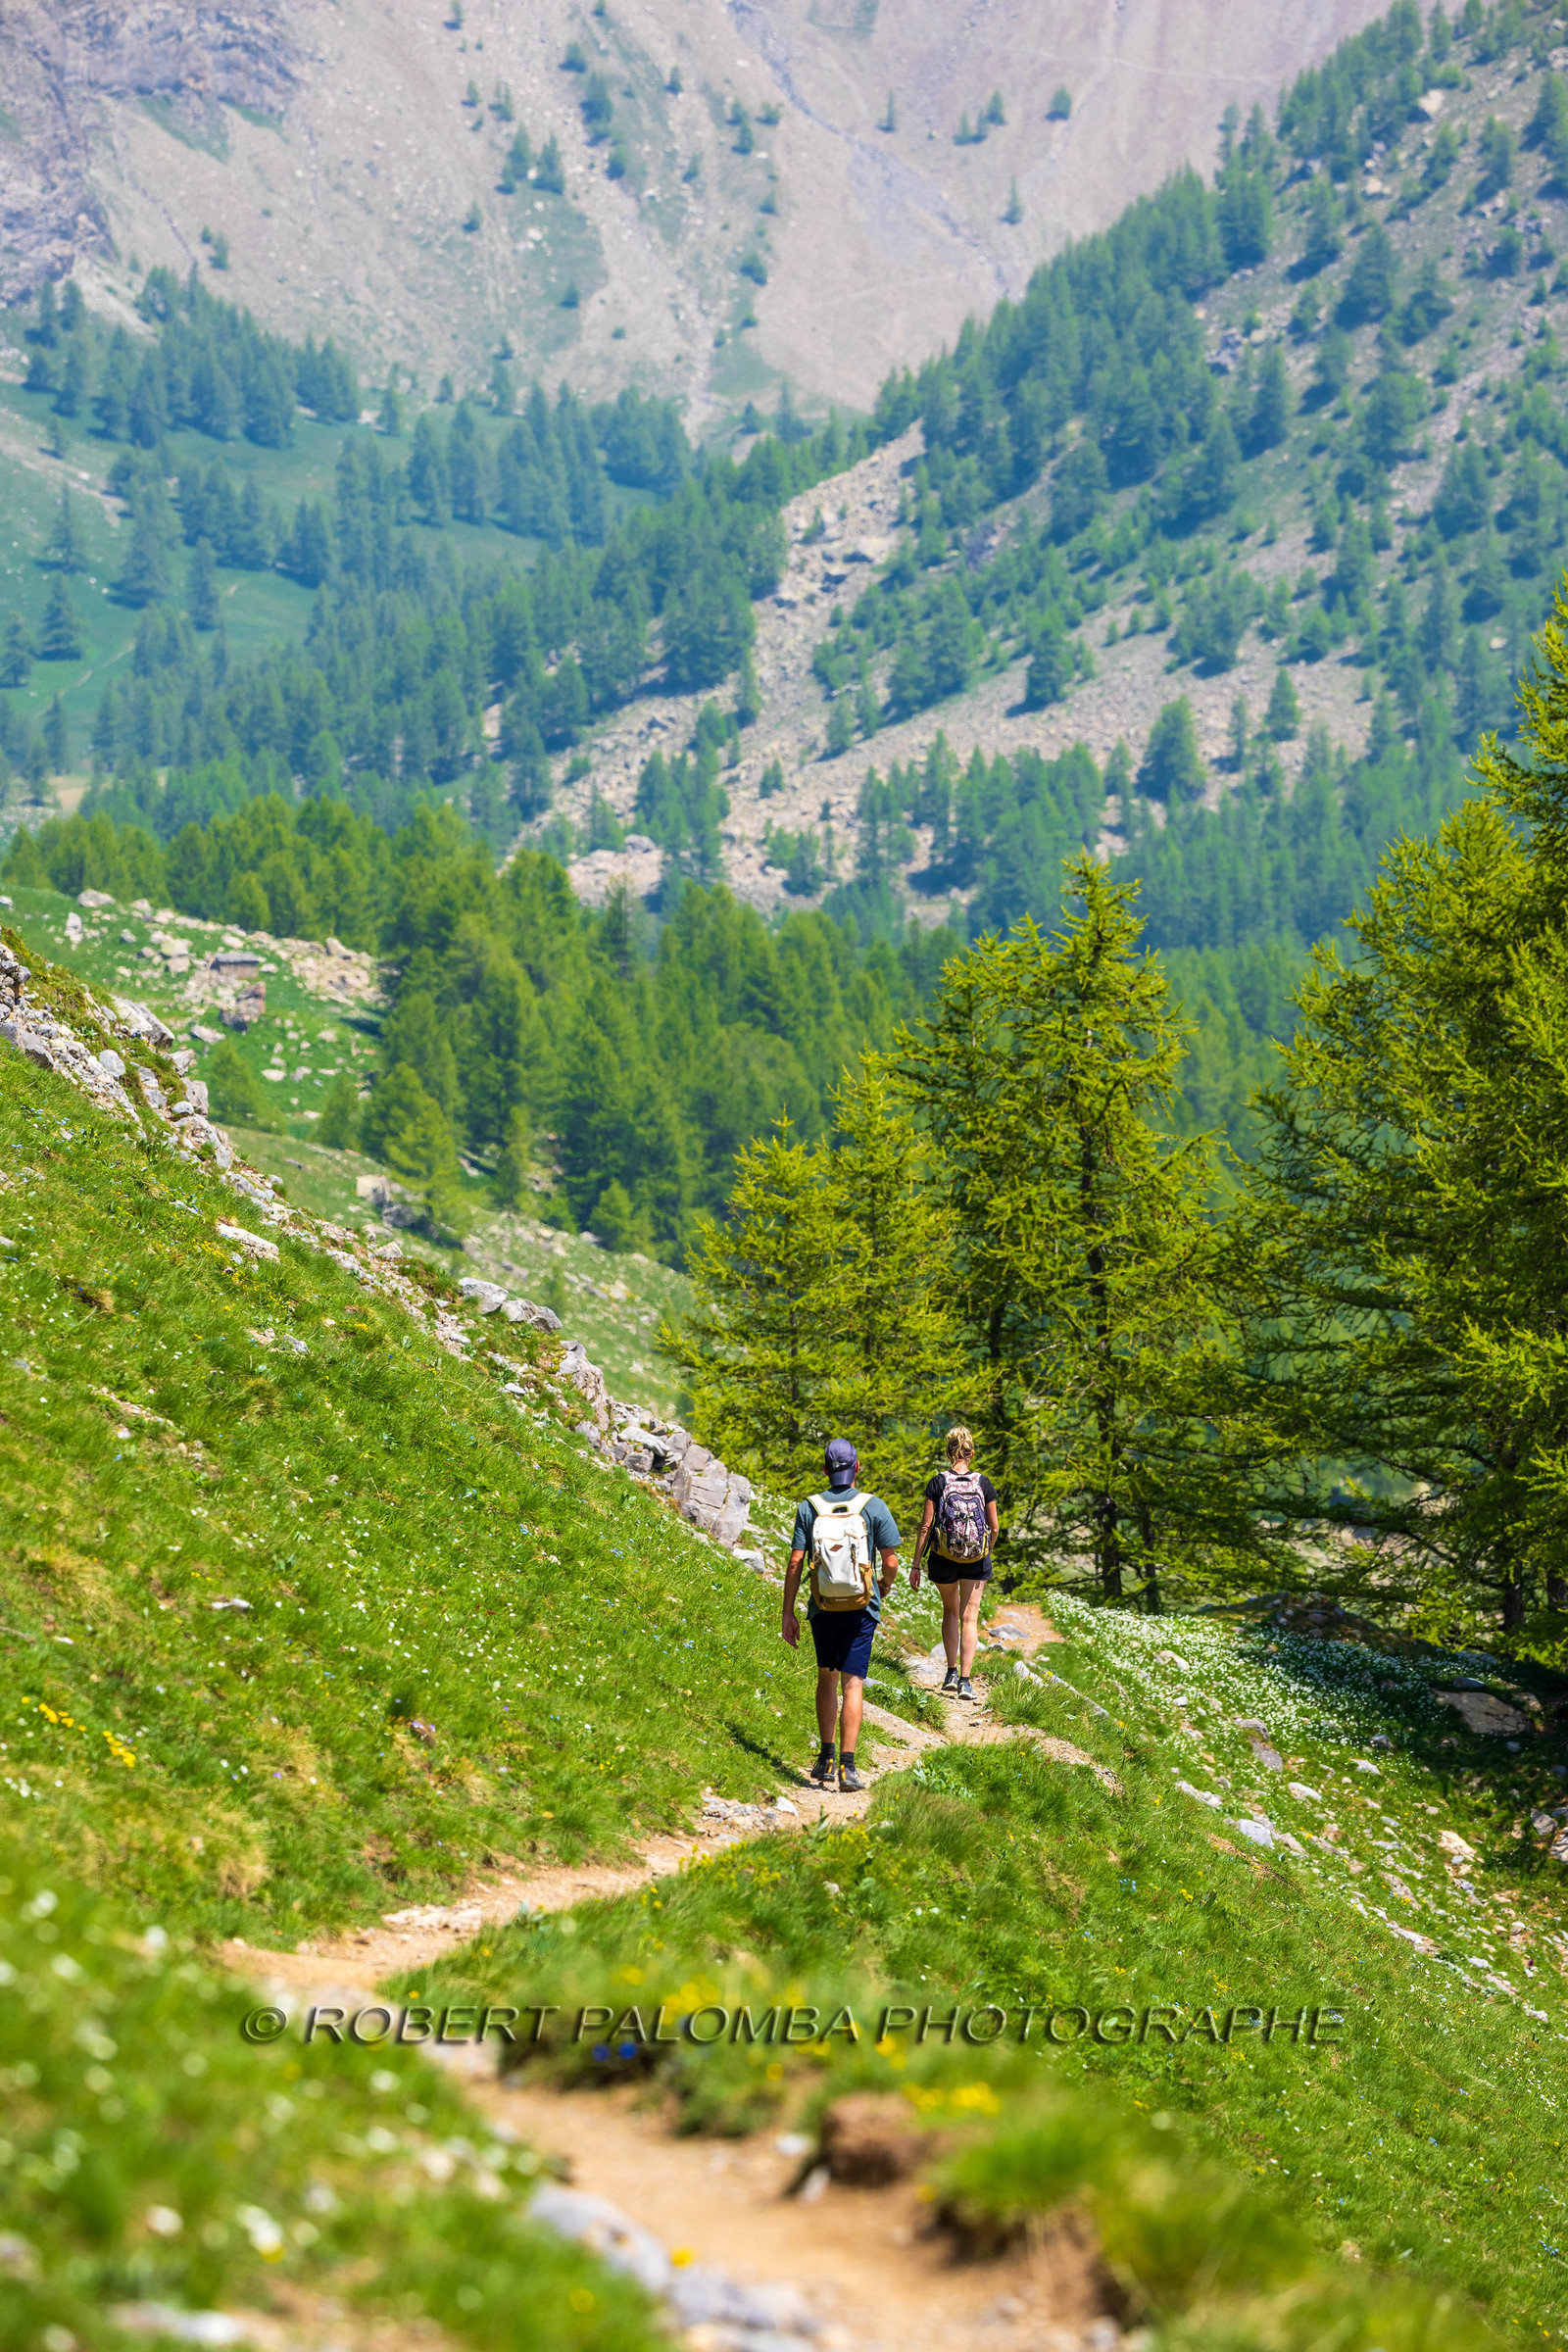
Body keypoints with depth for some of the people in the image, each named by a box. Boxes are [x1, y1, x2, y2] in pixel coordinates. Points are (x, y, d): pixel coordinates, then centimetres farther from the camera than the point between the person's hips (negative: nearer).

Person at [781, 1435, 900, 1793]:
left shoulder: (809, 1508, -3)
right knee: (852, 1684, -3)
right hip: (860, 1608, -2)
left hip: (822, 1609, 2)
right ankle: (847, 1766, -10)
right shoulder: (873, 1507, -7)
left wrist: (788, 1614, 2)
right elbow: (890, 1561, -5)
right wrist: (886, 1587, 18)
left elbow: (795, 1563, -4)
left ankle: (826, 1759, 21)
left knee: (826, 1678, 19)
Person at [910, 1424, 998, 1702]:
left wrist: (915, 1566, -2)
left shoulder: (938, 1483, -9)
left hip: (943, 1559, 0)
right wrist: (988, 1552, 21)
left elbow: (925, 1527, -8)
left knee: (950, 1611, 22)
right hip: (976, 1560, 0)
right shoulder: (984, 1484, -5)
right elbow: (994, 1527, 1)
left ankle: (952, 1672, 21)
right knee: (969, 1617, 5)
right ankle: (965, 1680, -5)